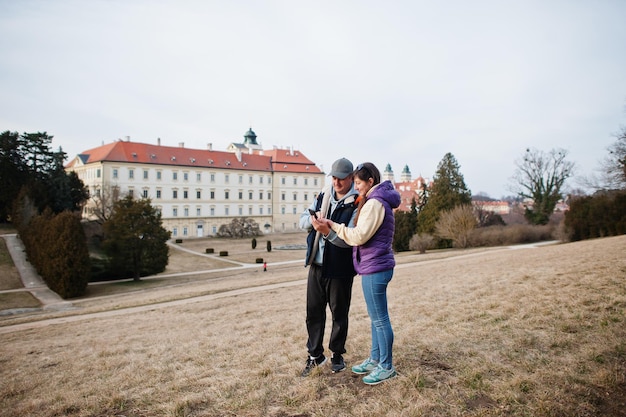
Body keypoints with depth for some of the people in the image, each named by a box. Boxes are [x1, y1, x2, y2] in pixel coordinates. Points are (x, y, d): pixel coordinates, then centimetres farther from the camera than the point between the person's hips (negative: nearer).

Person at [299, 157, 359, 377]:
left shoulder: (356, 203, -12)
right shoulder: (323, 195, 6)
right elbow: (303, 220, 7)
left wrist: (328, 231, -35)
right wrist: (312, 219, -15)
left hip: (340, 269, -5)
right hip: (316, 265, 5)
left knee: (339, 314, 10)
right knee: (313, 311, 12)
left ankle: (337, 354, 29)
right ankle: (315, 354, 28)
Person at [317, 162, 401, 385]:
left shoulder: (374, 203, -16)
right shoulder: (377, 200, 15)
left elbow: (359, 236, -21)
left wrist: (333, 225, -14)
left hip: (374, 268, -10)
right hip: (375, 267, 10)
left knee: (380, 319, 1)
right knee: (376, 317, 18)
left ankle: (386, 366, 14)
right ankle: (375, 360, 31)